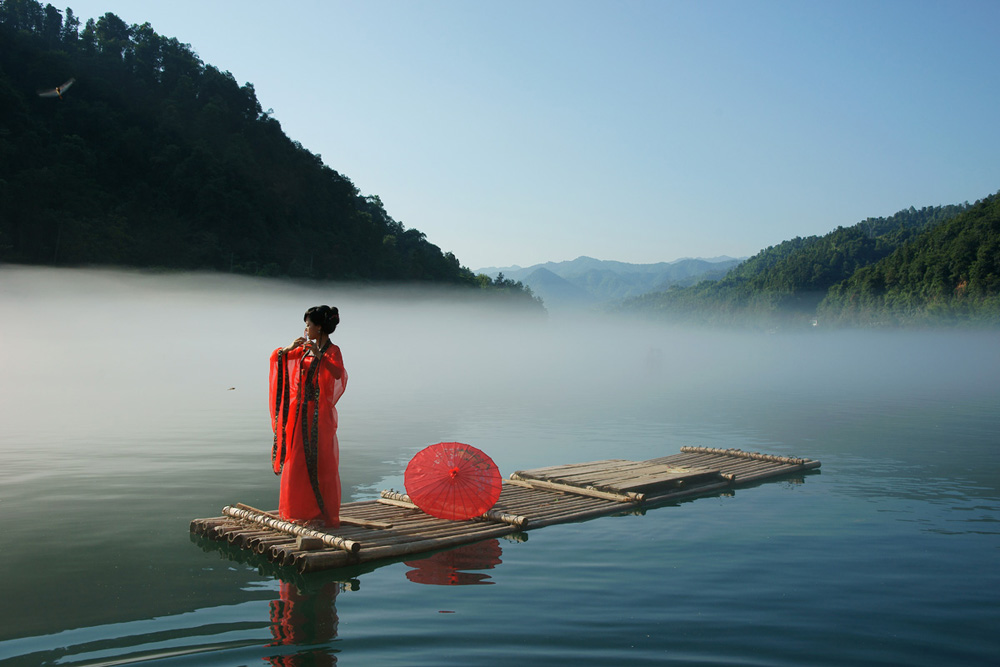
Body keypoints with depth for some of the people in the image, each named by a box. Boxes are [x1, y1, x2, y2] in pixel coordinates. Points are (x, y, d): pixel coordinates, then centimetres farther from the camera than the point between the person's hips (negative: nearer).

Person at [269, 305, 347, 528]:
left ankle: (325, 515, 5)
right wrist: (290, 347, -4)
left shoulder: (332, 351, -10)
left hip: (319, 415, -7)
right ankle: (302, 510, 22)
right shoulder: (305, 349, 10)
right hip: (300, 413, 7)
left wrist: (319, 355, -36)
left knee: (320, 464, -3)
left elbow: (338, 373, -28)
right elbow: (277, 357, 14)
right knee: (298, 461, 11)